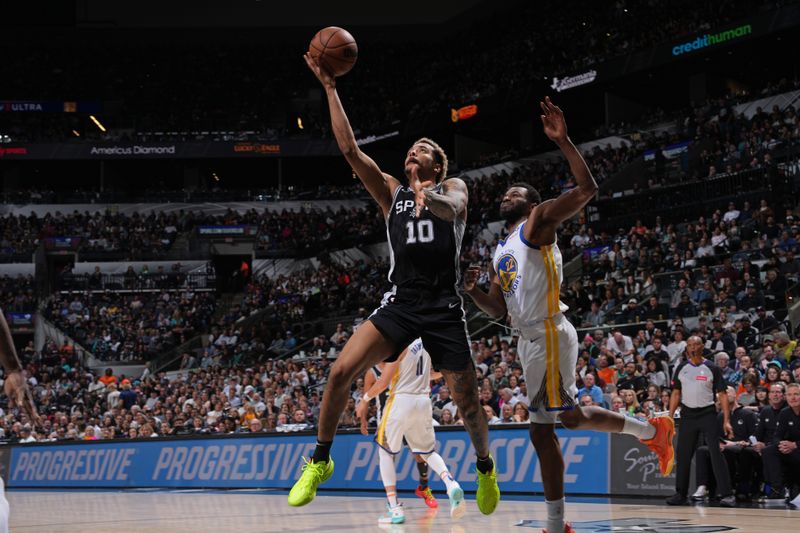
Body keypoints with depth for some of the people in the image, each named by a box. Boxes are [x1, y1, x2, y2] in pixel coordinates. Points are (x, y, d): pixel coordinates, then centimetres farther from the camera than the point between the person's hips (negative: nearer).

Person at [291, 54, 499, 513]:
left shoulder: (453, 188, 11)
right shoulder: (391, 192, 17)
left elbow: (453, 209, -15)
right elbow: (350, 148, 8)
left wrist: (431, 199, -38)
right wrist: (330, 88, 2)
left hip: (445, 308, -2)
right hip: (401, 303, 2)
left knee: (467, 402, 4)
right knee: (341, 371, -15)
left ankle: (486, 467, 32)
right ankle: (320, 461, 1)